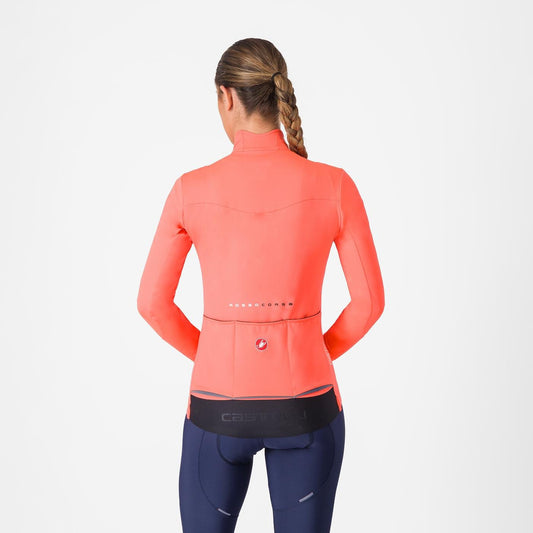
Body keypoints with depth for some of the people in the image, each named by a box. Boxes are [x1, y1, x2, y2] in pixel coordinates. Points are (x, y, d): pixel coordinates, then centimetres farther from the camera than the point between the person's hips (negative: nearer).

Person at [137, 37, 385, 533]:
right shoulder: (334, 186, -10)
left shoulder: (191, 190, -10)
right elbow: (369, 300, -5)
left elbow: (152, 302, -3)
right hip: (305, 406, 0)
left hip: (218, 403, 0)